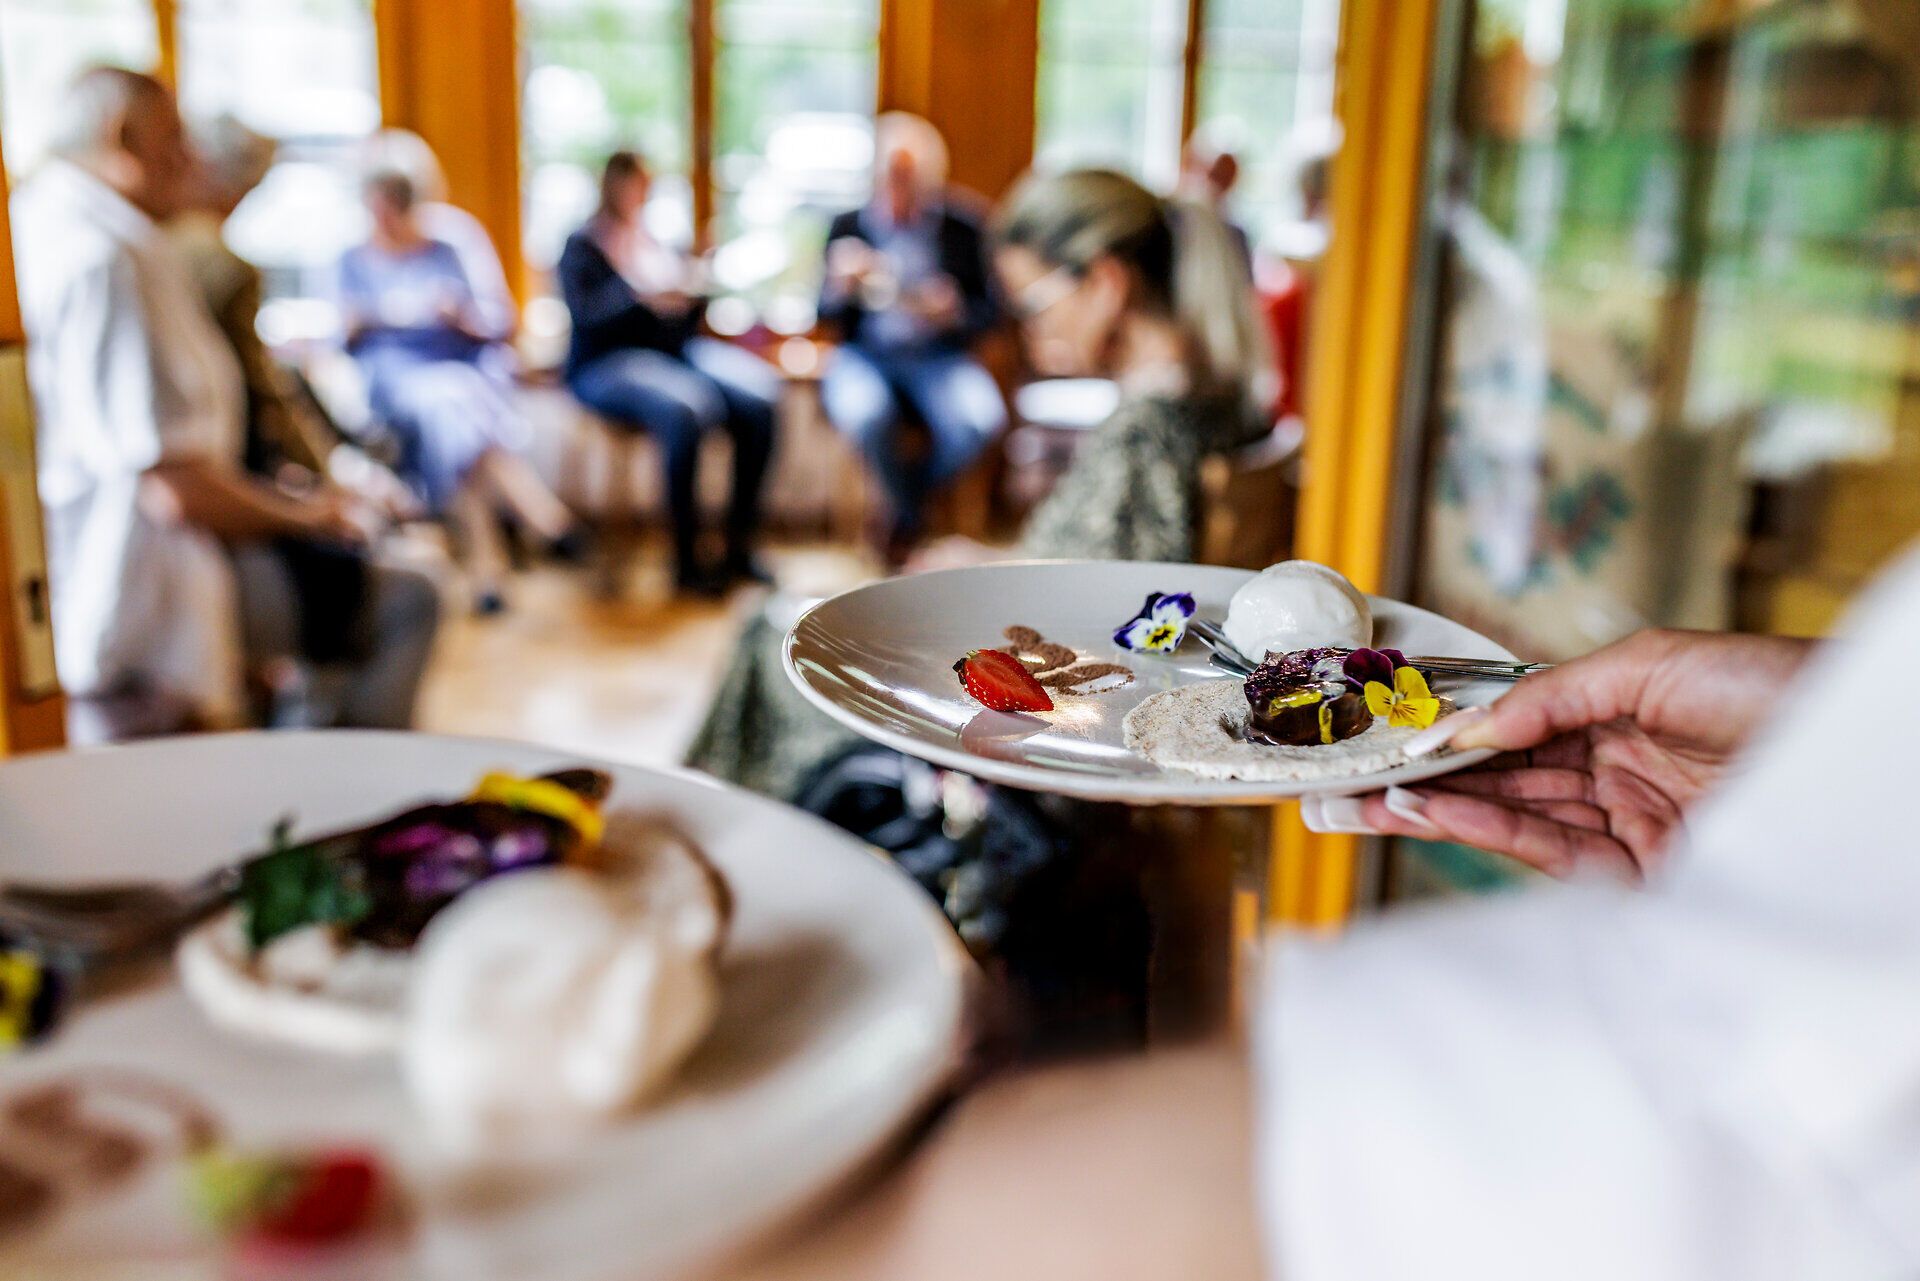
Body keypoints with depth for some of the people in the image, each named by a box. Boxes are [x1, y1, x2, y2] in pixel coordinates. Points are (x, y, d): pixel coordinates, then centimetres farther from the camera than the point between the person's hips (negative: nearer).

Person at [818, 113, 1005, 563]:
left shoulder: (961, 229, 2)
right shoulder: (849, 226, 4)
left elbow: (987, 310, 4)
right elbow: (825, 313, 3)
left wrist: (952, 314, -17)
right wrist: (841, 285, -20)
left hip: (938, 355, 1)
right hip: (865, 354, 0)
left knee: (981, 416, -30)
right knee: (863, 408, -35)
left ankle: (912, 492, 3)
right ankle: (911, 515, -6)